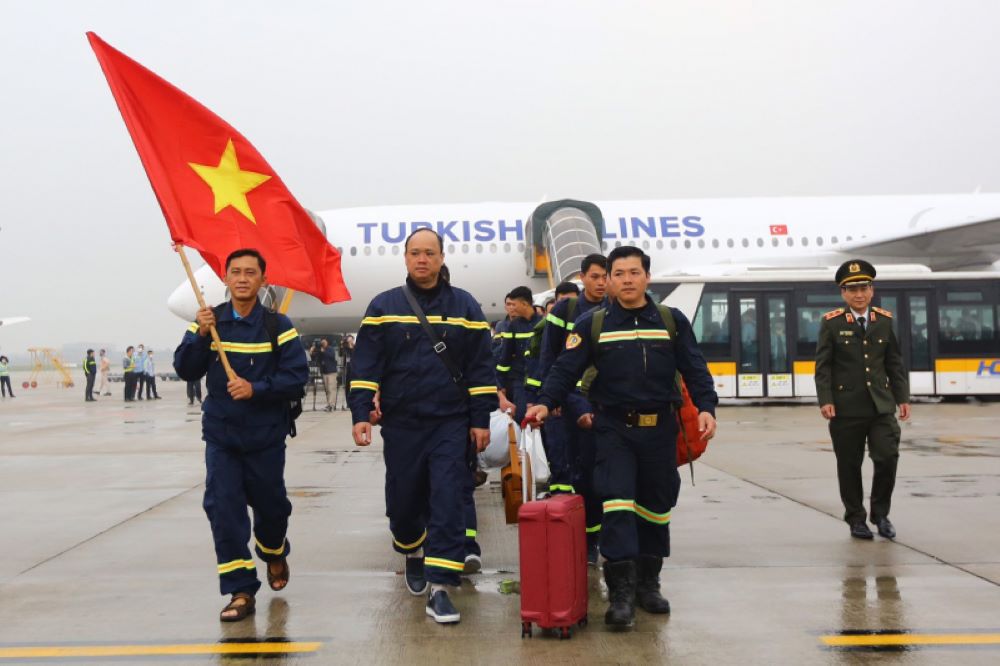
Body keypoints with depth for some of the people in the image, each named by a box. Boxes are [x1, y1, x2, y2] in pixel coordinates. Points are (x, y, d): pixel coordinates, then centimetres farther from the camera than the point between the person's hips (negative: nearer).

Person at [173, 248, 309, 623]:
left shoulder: (276, 326, -6)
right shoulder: (210, 321, 3)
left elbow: (297, 376, -10)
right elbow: (185, 371, -3)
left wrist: (256, 389, -22)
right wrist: (200, 335, -18)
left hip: (266, 435, -2)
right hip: (221, 434, 2)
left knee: (270, 504, 12)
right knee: (223, 509, -5)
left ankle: (275, 554, 45)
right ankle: (241, 591, 3)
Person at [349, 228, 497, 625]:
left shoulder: (464, 306, 3)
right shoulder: (384, 307, 3)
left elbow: (480, 368, 3)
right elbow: (366, 365, 0)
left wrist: (480, 420, -1)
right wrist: (361, 414, -10)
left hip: (451, 424, -1)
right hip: (401, 424, 1)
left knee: (449, 503, -8)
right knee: (403, 502, 11)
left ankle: (439, 588, -4)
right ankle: (414, 555, 41)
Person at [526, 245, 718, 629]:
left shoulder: (672, 322, 7)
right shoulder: (592, 324, 3)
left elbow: (694, 369, 6)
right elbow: (566, 368, -2)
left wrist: (706, 407, -9)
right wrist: (545, 403, -18)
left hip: (659, 428, 2)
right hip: (613, 428, -2)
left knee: (656, 506, 10)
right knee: (617, 501, -13)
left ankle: (648, 583, 25)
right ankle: (621, 591, -11)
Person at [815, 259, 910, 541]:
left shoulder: (885, 320, 7)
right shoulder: (832, 323, -2)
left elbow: (895, 363, 11)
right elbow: (823, 366, -4)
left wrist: (902, 397, 6)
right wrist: (825, 400, -12)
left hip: (881, 406, 2)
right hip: (846, 409, -2)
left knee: (887, 458, -6)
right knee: (849, 465, 5)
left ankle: (880, 513, 16)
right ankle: (856, 519, 21)